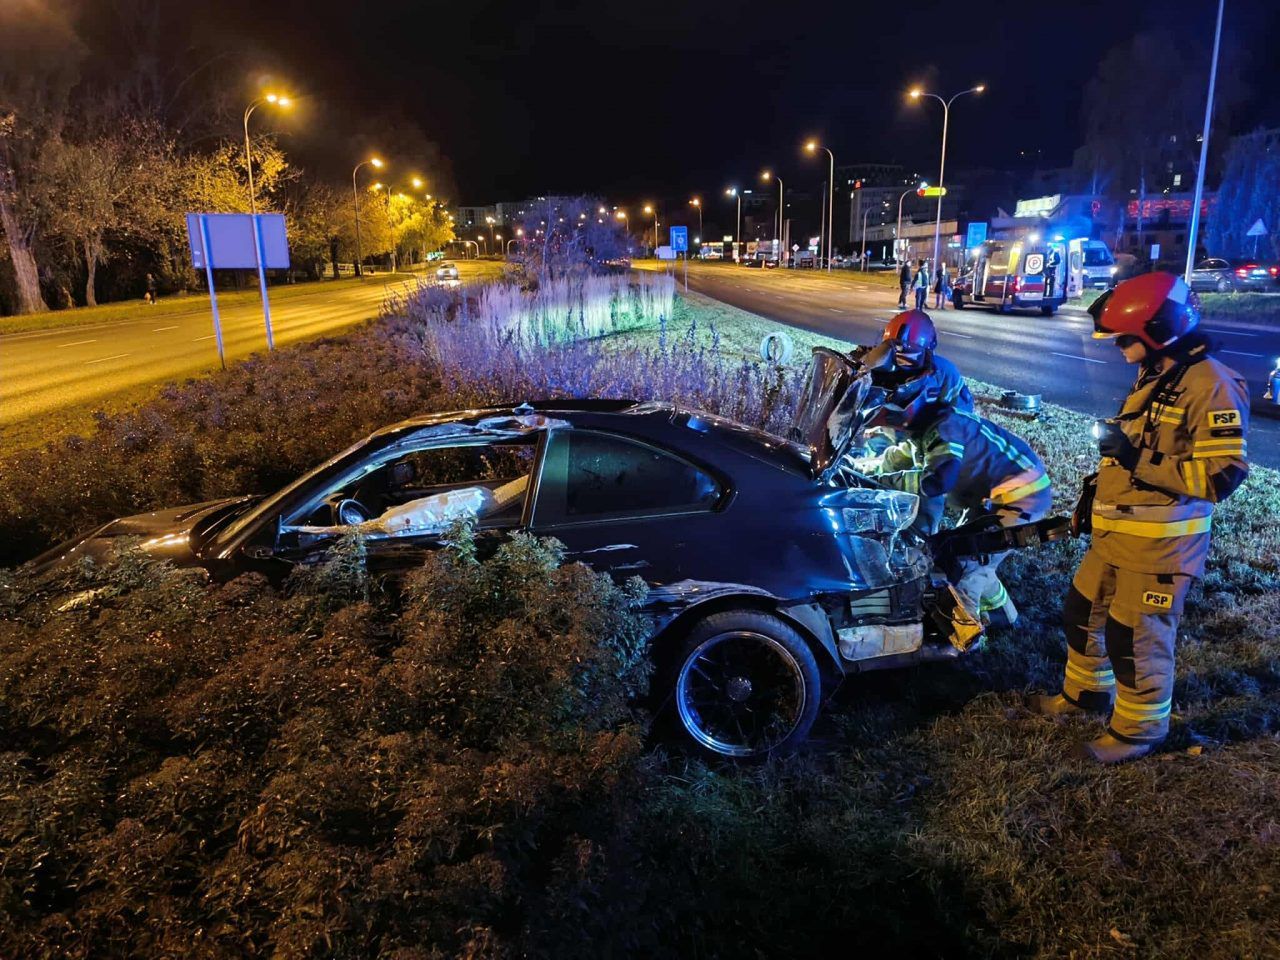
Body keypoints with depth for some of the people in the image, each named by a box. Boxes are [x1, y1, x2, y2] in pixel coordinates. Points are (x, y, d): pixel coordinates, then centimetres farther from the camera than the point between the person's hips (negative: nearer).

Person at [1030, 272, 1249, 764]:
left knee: (1137, 639, 2)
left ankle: (1139, 729, 22)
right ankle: (1087, 691, 41)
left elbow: (1223, 474, -25)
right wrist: (1097, 491, 17)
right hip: (1116, 534, 9)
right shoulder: (1153, 378, 11)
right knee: (1084, 612, 20)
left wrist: (1137, 459, -28)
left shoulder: (1211, 385, -19)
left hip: (1160, 544, -9)